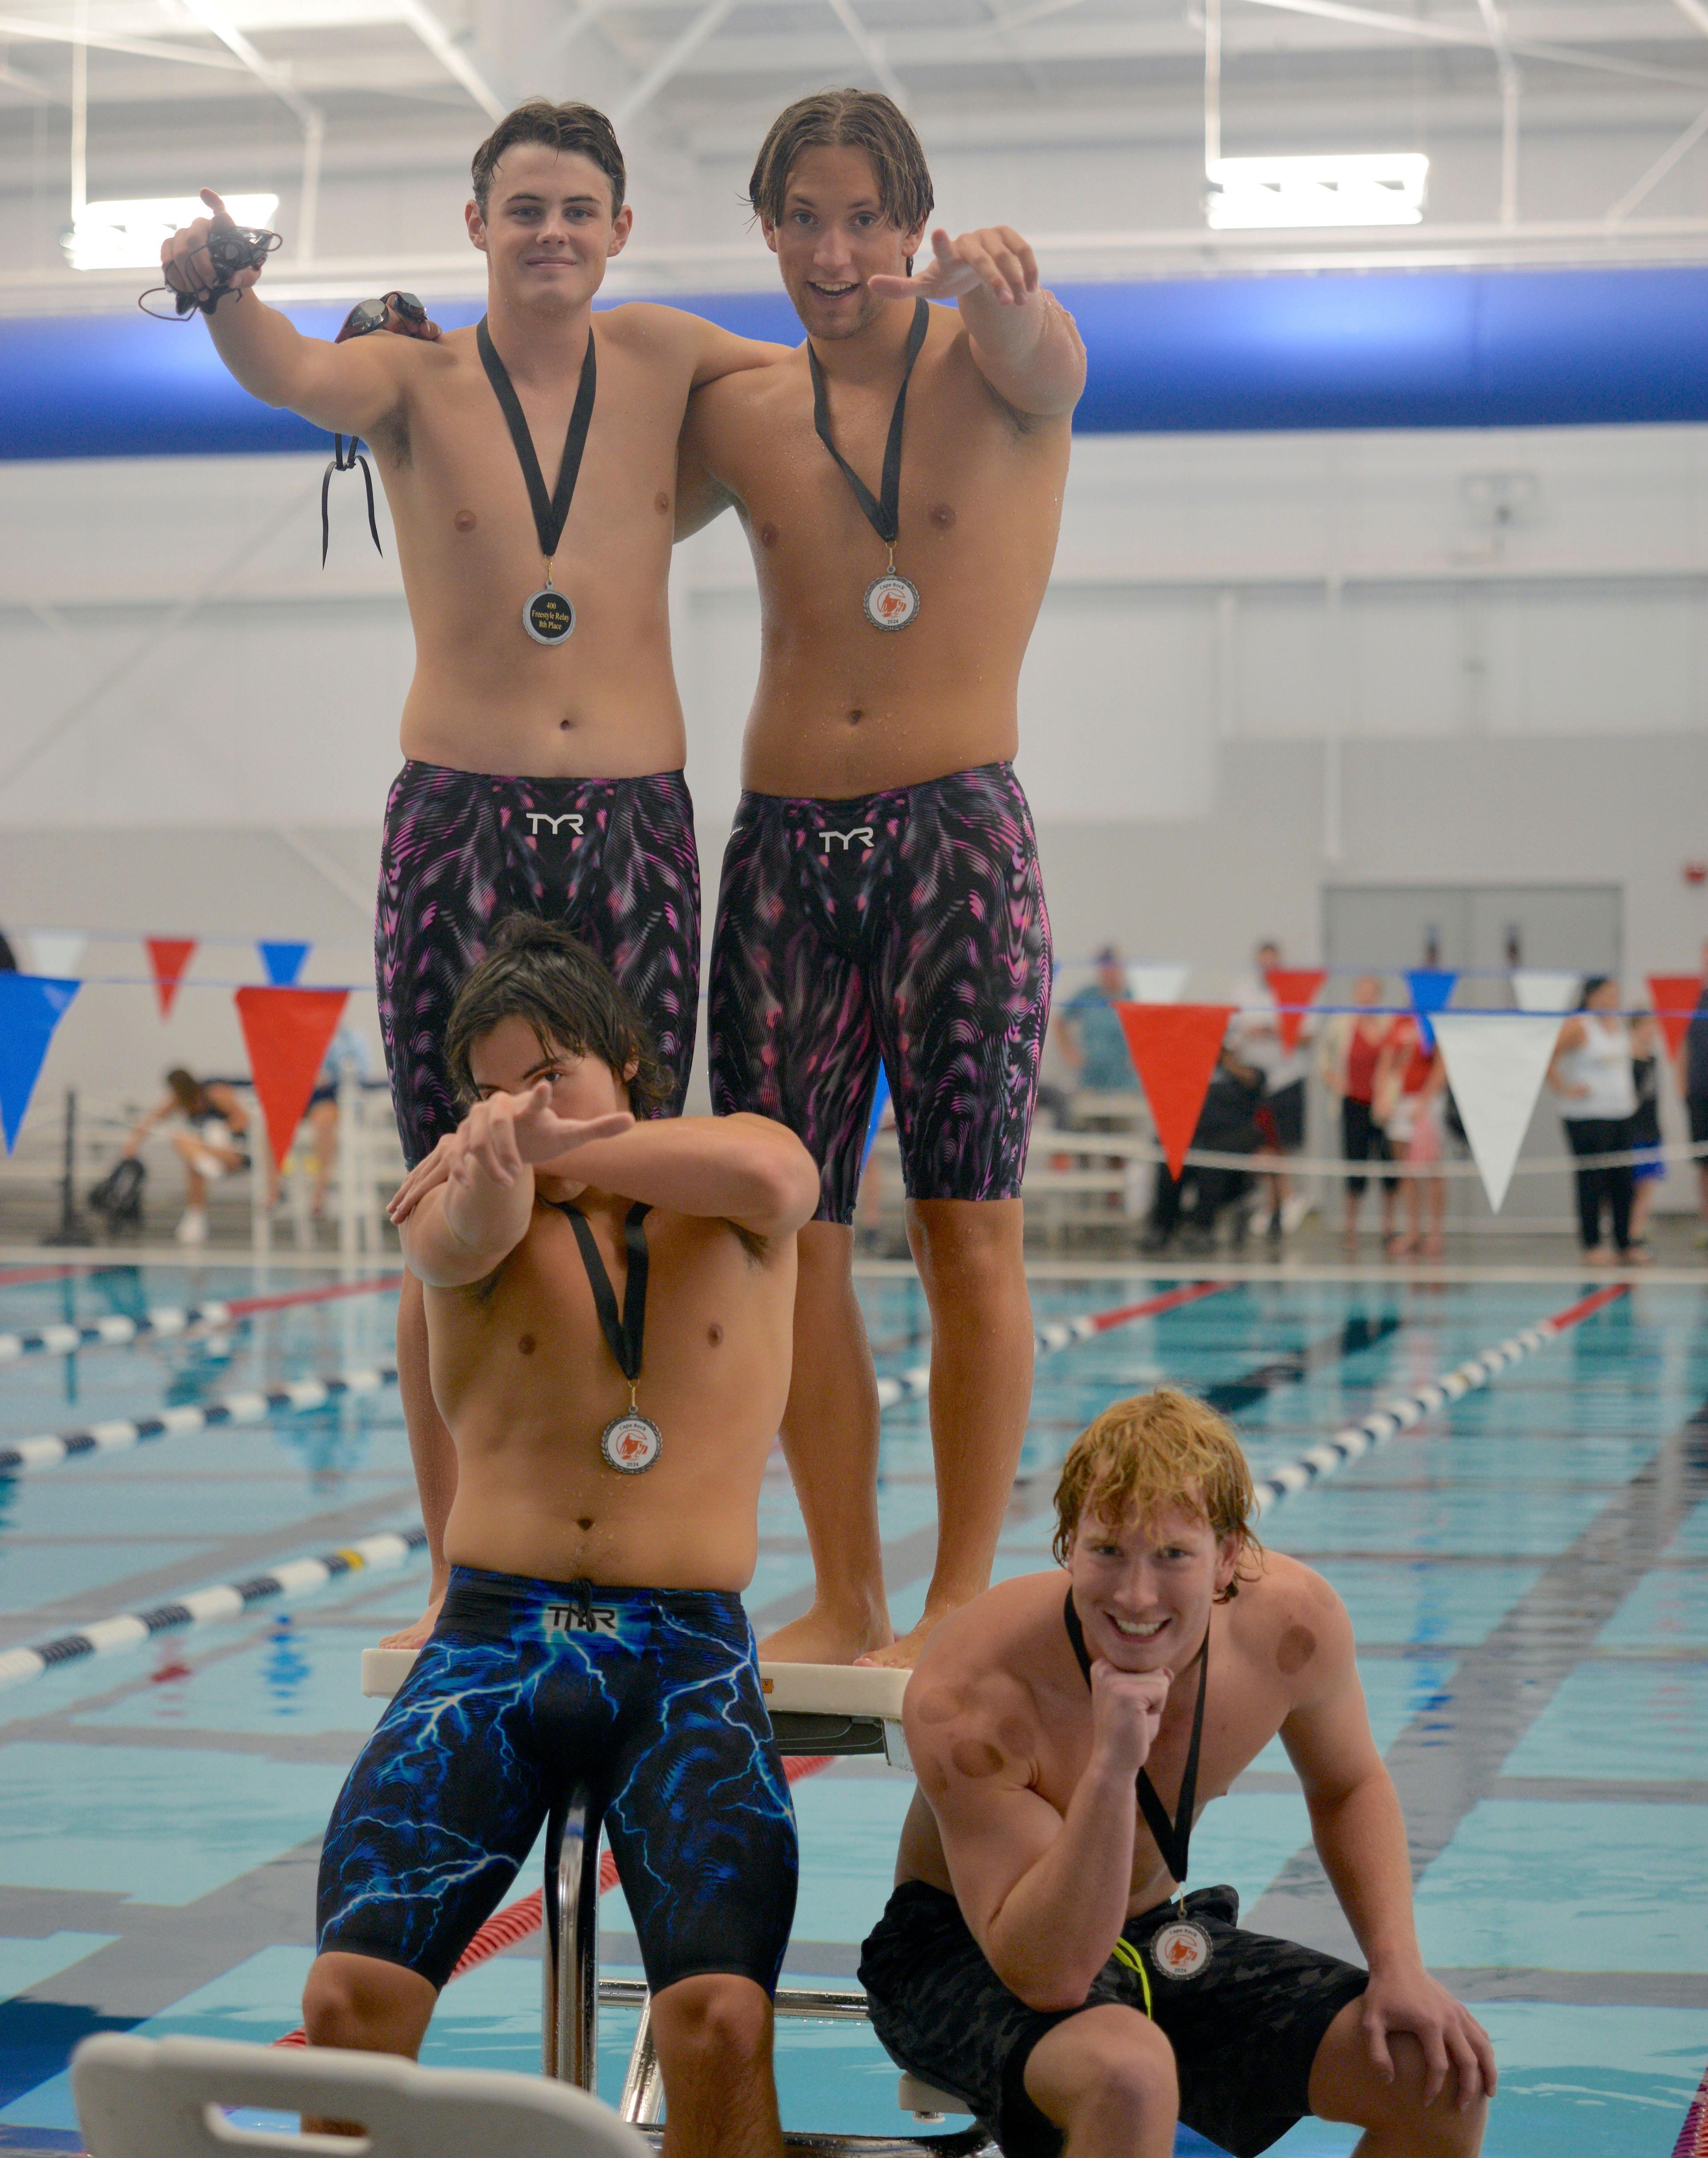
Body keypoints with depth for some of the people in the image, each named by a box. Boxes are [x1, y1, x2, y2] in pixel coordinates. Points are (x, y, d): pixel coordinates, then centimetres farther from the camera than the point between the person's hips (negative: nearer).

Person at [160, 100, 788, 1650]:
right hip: (460, 826, -2)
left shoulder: (663, 363, 10)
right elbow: (294, 376, -18)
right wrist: (225, 295, -40)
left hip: (640, 832, 2)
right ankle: (457, 1587, 8)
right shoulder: (418, 379, 3)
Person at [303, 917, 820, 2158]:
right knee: (351, 1993, -21)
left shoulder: (732, 1194, 11)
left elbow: (767, 1180, -15)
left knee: (722, 2019, -25)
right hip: (490, 1638, 1)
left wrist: (553, 1147, -17)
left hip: (689, 1650, -1)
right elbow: (462, 1241, -17)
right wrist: (495, 1158, -40)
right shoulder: (461, 1190, 9)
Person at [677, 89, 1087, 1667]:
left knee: (967, 1230, -3)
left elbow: (1047, 362, -25)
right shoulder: (739, 415, 11)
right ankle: (844, 1595, 13)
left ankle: (962, 1602, 4)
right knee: (791, 1235, 3)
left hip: (958, 835, -4)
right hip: (783, 846, 4)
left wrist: (1001, 287, -47)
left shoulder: (986, 362, -1)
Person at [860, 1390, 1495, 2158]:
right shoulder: (967, 1700, -30)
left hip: (1162, 1940, 6)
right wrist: (1111, 1765, -45)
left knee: (1447, 2072, -11)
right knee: (1128, 2071, -39)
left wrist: (1400, 1965, -8)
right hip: (965, 1956, -5)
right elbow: (1048, 1976, -34)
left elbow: (1348, 1786, 7)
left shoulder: (1294, 1621, -17)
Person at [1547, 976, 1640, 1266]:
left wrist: (1630, 1091, 20)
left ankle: (1624, 1246, 12)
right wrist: (1564, 1090, -16)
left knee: (1623, 1181, 6)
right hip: (1587, 1116, -7)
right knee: (1592, 1181, -5)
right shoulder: (1578, 1027, -10)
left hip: (1621, 1113, 7)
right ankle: (1592, 1245, 1)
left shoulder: (1621, 1026, 13)